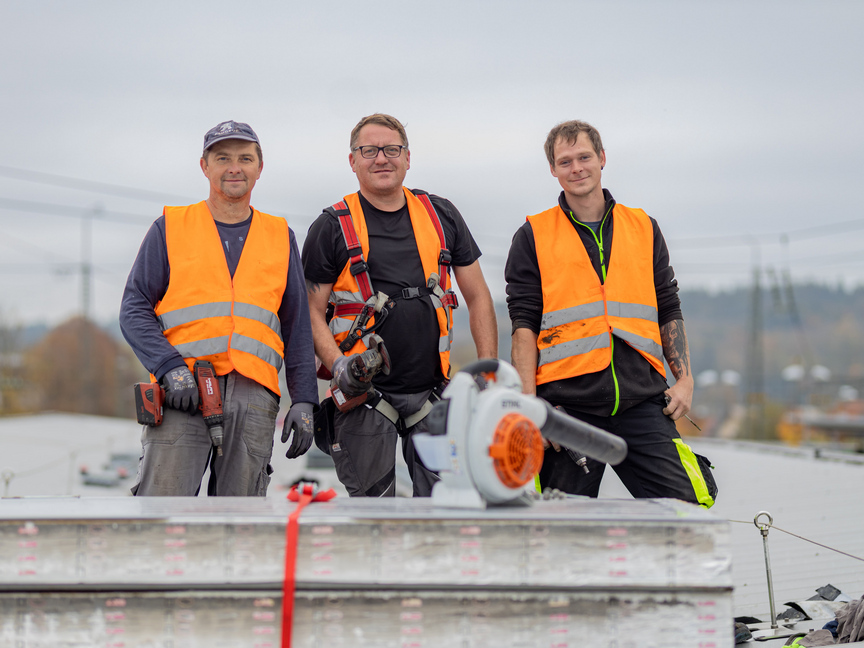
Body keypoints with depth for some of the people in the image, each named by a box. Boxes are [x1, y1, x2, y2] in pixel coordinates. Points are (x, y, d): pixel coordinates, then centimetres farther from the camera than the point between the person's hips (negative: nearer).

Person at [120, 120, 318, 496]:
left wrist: (304, 400, 7)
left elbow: (297, 326, 18)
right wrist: (170, 367, -11)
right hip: (183, 393, -2)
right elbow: (134, 309, 5)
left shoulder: (280, 238, 18)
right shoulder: (169, 228, 11)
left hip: (254, 396, 3)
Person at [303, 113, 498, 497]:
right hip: (363, 394, -2)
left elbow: (477, 296, 13)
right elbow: (312, 311, 0)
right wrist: (338, 365, -18)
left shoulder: (441, 216, 9)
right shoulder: (333, 228, 1)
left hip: (432, 392, 3)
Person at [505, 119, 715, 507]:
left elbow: (669, 311, 19)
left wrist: (684, 378, 6)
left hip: (642, 399, 2)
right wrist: (529, 403, -8)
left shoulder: (644, 228, 17)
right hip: (569, 401, -2)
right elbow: (524, 325, 2)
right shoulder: (534, 237, 8)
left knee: (684, 505, -8)